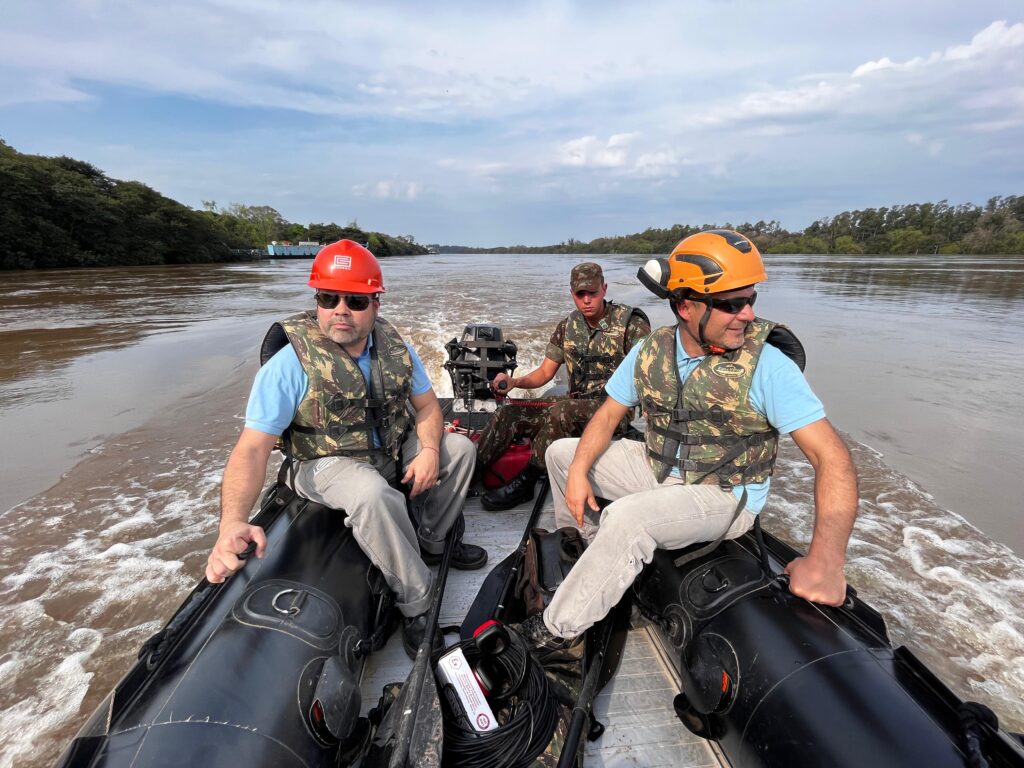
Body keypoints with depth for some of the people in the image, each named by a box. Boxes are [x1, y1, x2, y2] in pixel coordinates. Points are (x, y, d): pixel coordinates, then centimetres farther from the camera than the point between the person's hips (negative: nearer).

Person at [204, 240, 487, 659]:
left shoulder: (395, 347, -6)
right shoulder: (291, 363, -21)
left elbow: (427, 405, 2)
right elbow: (252, 448, -25)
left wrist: (429, 450, -19)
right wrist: (232, 522, -41)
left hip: (392, 450, 6)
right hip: (327, 463, -5)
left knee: (460, 447, -3)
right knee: (374, 495, -36)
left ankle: (431, 543, 14)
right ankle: (416, 605, -16)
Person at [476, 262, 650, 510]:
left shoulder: (631, 323, -6)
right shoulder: (567, 327, 9)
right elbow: (545, 372, 10)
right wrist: (514, 382, -9)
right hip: (574, 404, 6)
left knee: (561, 411, -36)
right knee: (508, 414, -12)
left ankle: (524, 484, -21)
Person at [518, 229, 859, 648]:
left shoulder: (767, 365, -21)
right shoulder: (651, 351, -7)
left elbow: (832, 457, -22)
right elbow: (608, 415, 2)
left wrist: (825, 559, -35)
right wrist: (578, 471, -12)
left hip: (726, 495, -5)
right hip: (658, 469, 6)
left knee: (626, 517, -34)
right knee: (561, 453, 8)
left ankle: (557, 630, -11)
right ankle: (583, 543, 30)